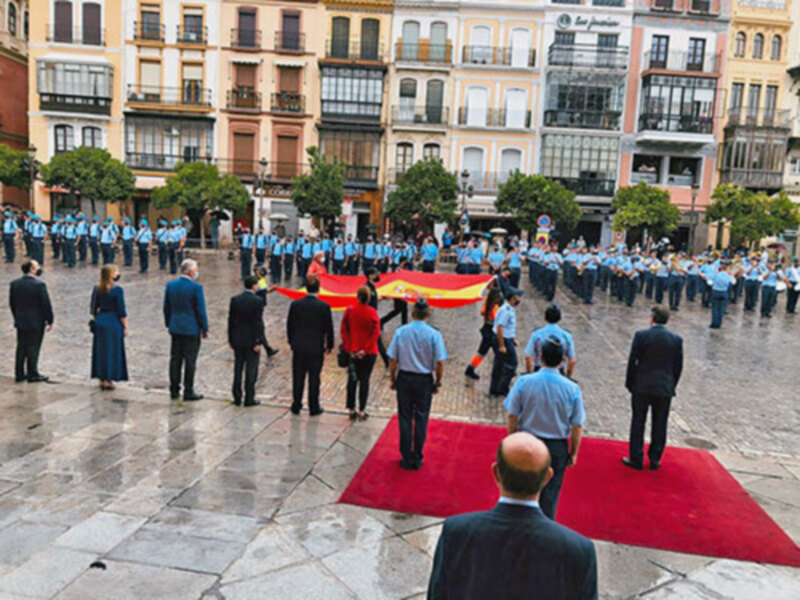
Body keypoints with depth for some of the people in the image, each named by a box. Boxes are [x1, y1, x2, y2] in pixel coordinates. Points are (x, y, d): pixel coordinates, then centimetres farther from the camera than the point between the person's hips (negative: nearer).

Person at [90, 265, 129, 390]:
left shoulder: (97, 289, 3)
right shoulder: (117, 290, -14)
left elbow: (93, 309, 8)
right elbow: (121, 312, -13)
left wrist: (96, 320, 20)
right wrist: (125, 327, -6)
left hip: (100, 322, 6)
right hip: (113, 323, -6)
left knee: (100, 351, 14)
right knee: (112, 351, 3)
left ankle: (101, 379, 22)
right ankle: (108, 381, 6)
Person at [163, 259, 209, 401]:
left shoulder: (170, 285, 3)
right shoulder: (196, 287, -14)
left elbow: (166, 308, 9)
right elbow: (201, 310, -12)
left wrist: (169, 324, 20)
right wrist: (205, 329, -3)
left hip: (175, 328, 6)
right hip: (191, 329, -5)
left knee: (175, 359, 12)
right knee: (190, 361, 2)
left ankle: (174, 391, 19)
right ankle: (188, 392, 7)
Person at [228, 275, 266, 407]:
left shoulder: (235, 300, 2)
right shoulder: (257, 301, -13)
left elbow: (231, 320, 4)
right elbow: (258, 323, -15)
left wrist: (231, 339, 10)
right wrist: (258, 342, -11)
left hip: (238, 340, 5)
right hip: (251, 340, -4)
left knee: (238, 369, 12)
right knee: (251, 370, 3)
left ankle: (237, 398, 17)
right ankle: (249, 399, 7)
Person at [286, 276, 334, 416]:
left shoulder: (295, 304, -5)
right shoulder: (324, 307, -12)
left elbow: (290, 326, 3)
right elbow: (329, 328, -6)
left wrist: (292, 343, 16)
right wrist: (329, 346, 6)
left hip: (298, 347, 2)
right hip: (316, 348, -2)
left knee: (298, 378, 12)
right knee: (314, 378, 7)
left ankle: (296, 406, 20)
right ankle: (313, 408, 14)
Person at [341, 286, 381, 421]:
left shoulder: (349, 311, -4)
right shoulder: (372, 312, -9)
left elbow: (344, 331, -5)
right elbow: (375, 333, -13)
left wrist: (349, 348, -3)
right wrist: (365, 349, -11)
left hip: (352, 352, 2)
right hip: (369, 353, -2)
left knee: (352, 380, 12)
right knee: (365, 380, 6)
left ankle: (351, 409, 15)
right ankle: (361, 411, 8)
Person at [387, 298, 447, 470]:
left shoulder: (400, 332, -8)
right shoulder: (434, 334, -11)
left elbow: (392, 360, -6)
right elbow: (440, 363, -11)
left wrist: (393, 379, 8)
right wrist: (437, 382, 3)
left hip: (404, 379, 1)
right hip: (425, 380, -1)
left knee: (405, 418, 12)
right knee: (421, 419, 12)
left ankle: (407, 458, 20)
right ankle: (417, 459, 20)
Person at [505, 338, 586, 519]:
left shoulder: (524, 382, -13)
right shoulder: (572, 389, -13)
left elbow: (512, 416, -7)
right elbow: (577, 426, -7)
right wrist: (573, 453, 5)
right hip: (557, 448, -1)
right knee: (550, 494, 15)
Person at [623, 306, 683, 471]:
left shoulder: (641, 335, -10)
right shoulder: (676, 339, -2)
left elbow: (632, 362, -7)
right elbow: (678, 366, 3)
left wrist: (629, 383, 5)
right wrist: (671, 386, 14)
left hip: (642, 386, -2)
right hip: (665, 389, 2)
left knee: (638, 423, 7)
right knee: (660, 425, 12)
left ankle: (636, 459, 13)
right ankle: (655, 460, 20)